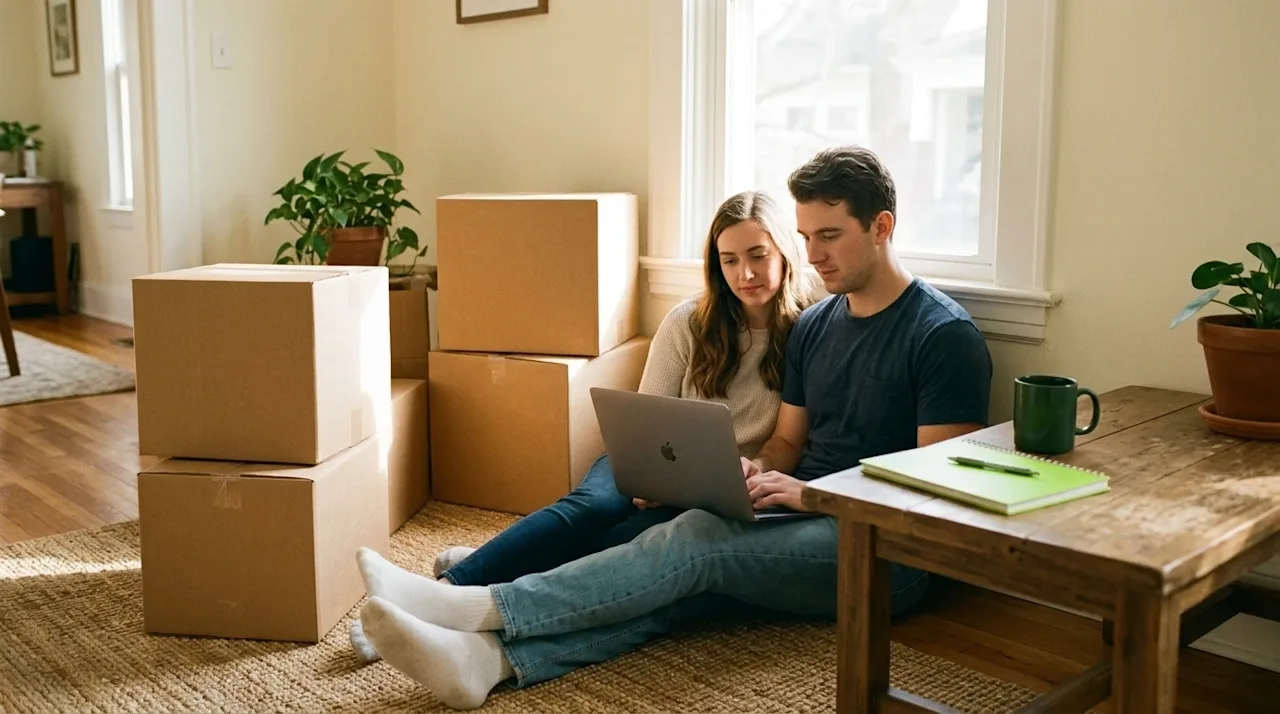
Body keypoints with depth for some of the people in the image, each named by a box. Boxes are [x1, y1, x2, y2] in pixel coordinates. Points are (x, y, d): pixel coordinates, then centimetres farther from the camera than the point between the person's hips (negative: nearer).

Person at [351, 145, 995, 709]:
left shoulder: (943, 334, -8)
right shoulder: (814, 325, 15)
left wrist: (813, 492, -19)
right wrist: (755, 471, -5)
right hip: (803, 526, 6)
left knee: (697, 538, -29)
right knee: (682, 585, -24)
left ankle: (476, 607, -33)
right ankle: (488, 659, -40)